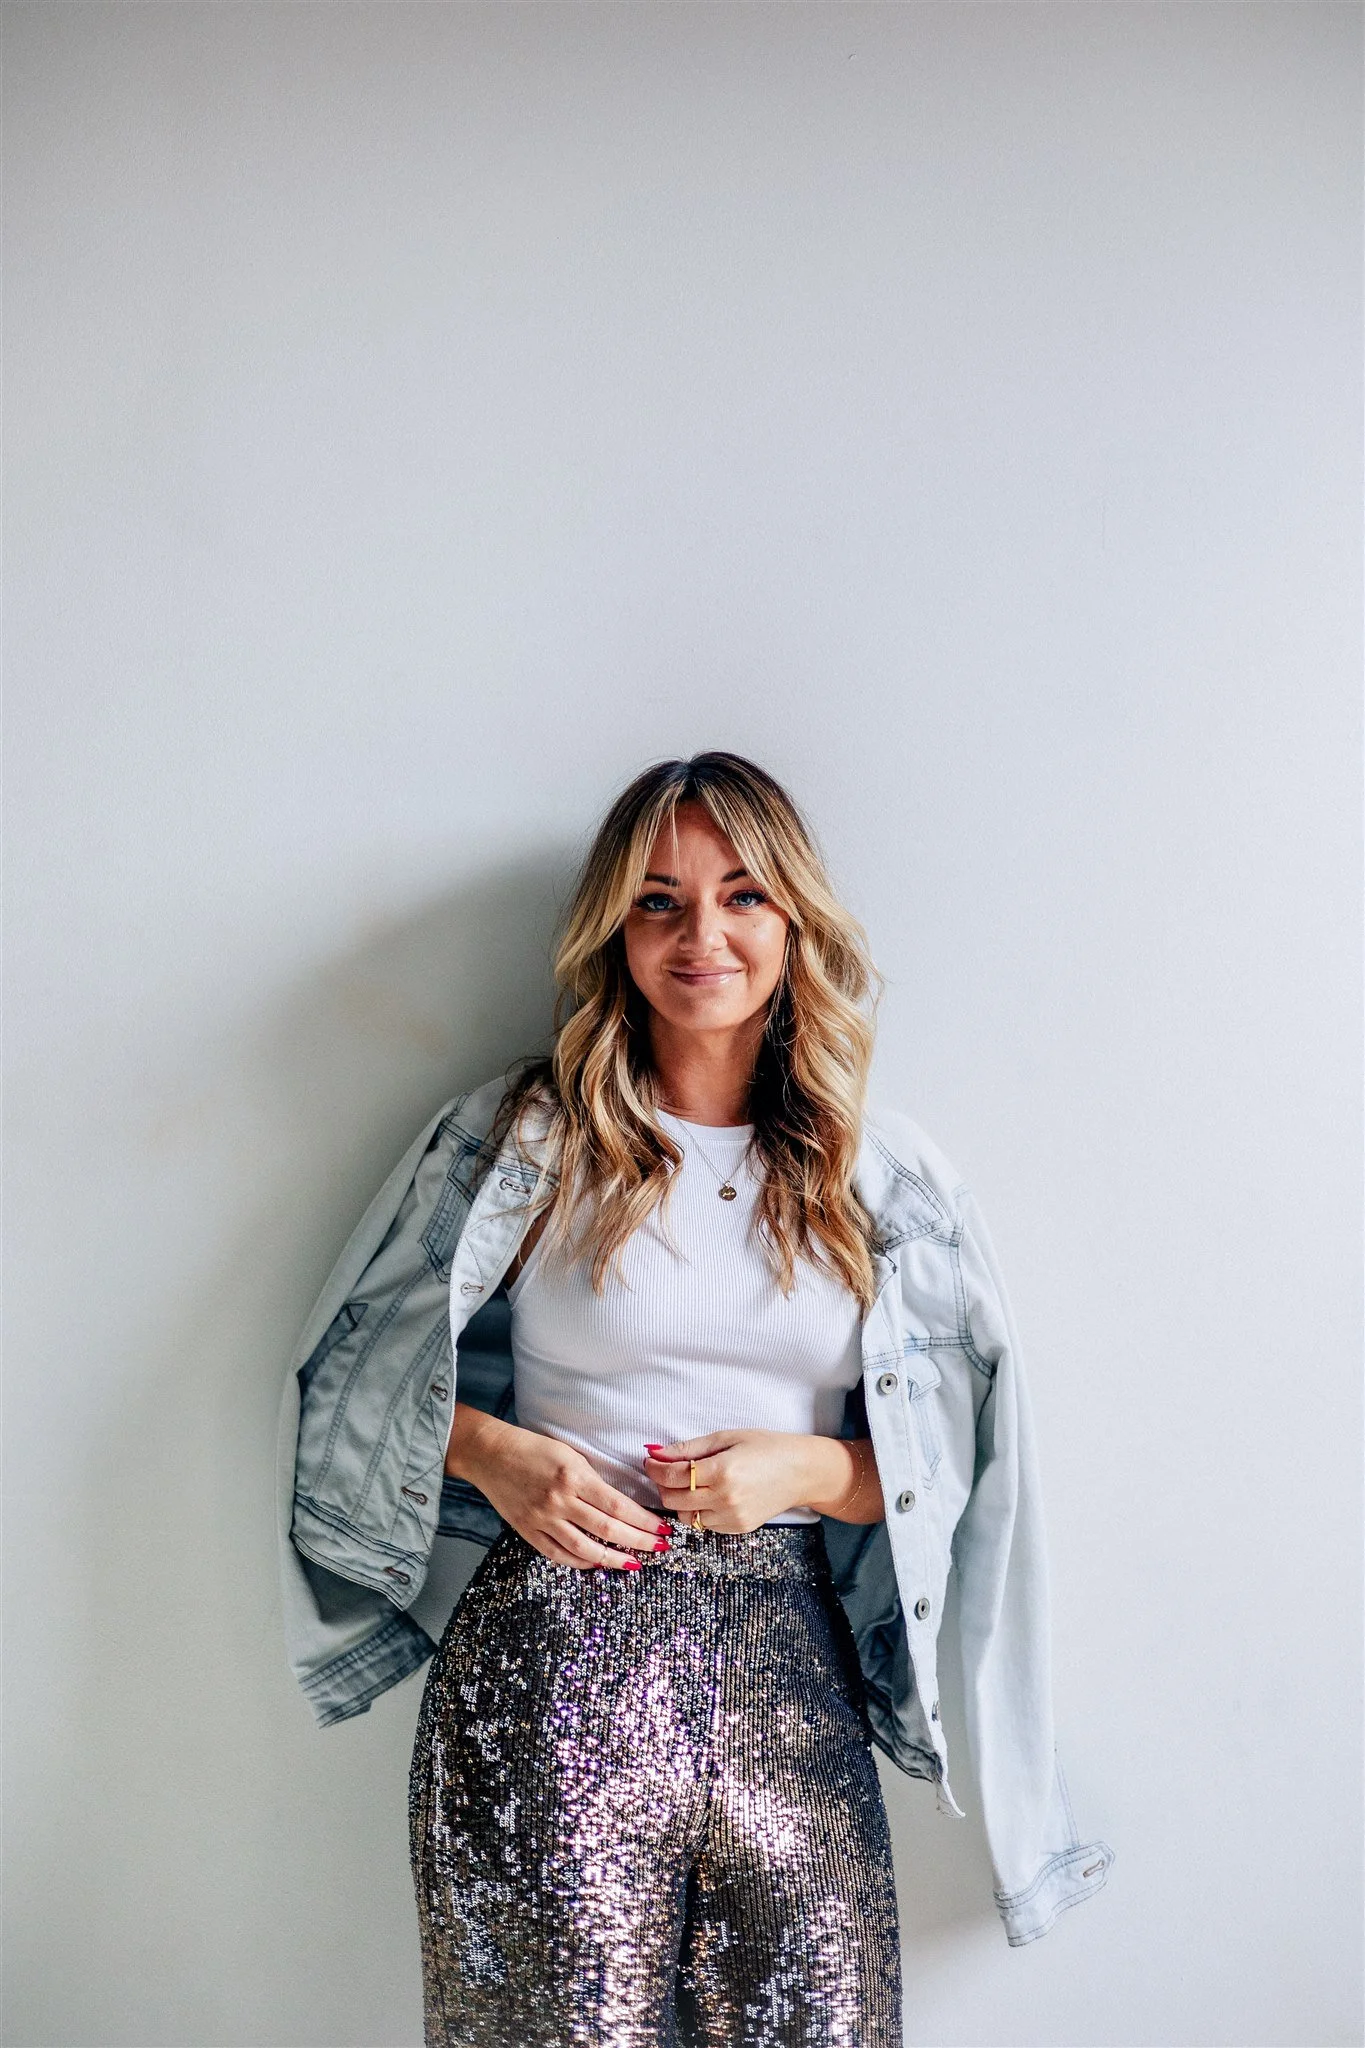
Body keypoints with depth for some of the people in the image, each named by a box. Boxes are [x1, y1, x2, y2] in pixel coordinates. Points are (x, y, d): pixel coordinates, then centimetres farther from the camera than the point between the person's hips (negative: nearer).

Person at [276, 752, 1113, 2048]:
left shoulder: (883, 1179, 7)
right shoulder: (522, 1139, 2)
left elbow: (956, 1462, 11)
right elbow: (350, 1379, 9)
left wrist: (808, 1468, -8)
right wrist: (496, 1453, -8)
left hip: (787, 1672, 2)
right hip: (556, 1660, -2)